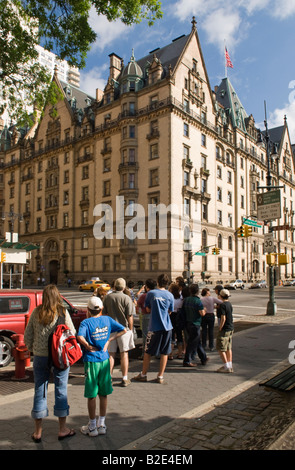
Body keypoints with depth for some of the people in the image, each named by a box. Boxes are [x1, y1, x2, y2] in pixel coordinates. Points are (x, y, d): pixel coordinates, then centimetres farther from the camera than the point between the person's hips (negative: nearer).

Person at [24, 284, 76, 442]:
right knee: (61, 391, 11)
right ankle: (62, 429, 24)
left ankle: (38, 432, 25)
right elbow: (72, 333, -7)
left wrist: (33, 350, 18)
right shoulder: (62, 312, -11)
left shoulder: (36, 312, -4)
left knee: (40, 391, 14)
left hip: (40, 357, 2)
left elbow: (27, 335, 3)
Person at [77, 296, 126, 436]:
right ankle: (101, 424, 25)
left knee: (91, 395, 9)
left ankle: (92, 427, 20)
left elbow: (80, 337, -30)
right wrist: (109, 340, 3)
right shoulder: (107, 319, 1)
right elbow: (122, 330, 3)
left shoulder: (86, 322, -12)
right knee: (103, 394, 15)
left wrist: (88, 346, -15)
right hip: (105, 360, 4)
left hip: (91, 361, -4)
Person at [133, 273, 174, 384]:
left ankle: (143, 375, 20)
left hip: (154, 326, -2)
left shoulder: (151, 293, -5)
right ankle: (160, 376, 15)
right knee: (164, 353, 11)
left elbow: (148, 309, 2)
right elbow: (170, 311, 9)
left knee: (148, 352, 10)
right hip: (167, 326, 2)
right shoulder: (170, 295, 0)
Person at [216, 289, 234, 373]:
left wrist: (220, 328, -13)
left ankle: (226, 367, 0)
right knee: (229, 348, 14)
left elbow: (223, 319, -21)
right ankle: (230, 366, 19)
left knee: (220, 348, 0)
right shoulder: (229, 304, 8)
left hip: (225, 329, -9)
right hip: (231, 328, 9)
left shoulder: (223, 305, -17)